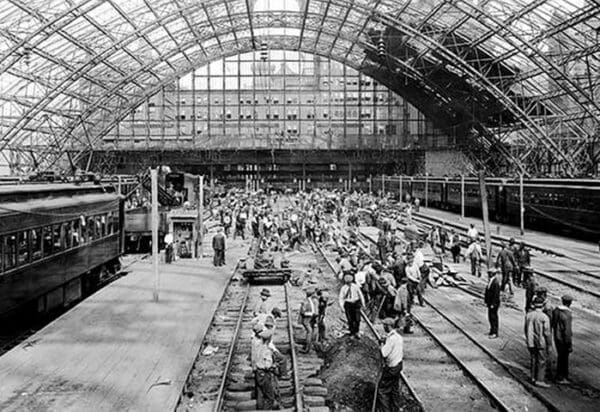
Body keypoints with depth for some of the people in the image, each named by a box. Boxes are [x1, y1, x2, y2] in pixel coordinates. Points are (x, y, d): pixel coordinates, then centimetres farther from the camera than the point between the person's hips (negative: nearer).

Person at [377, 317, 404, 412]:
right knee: (395, 388, 22)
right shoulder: (399, 336, 5)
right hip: (398, 365, 9)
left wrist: (382, 344, -14)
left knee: (382, 390, 0)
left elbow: (384, 354, -28)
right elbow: (402, 353, 14)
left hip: (391, 368, -9)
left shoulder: (391, 338, -24)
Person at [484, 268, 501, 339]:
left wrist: (493, 304, -21)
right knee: (490, 317, 15)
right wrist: (486, 301, 13)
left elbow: (496, 294, -21)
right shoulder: (490, 281, 9)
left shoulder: (496, 282, -19)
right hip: (490, 303, 9)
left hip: (494, 304, -9)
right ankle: (492, 331, 27)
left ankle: (495, 333, 6)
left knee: (493, 317, -2)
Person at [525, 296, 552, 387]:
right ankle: (539, 380, 3)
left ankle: (533, 377, 25)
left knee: (533, 359, 16)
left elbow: (526, 330, 6)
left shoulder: (528, 315, -2)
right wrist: (549, 345, -5)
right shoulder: (544, 317, -17)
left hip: (531, 342, 5)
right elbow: (547, 332, -15)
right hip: (541, 342, -5)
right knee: (542, 361, 3)